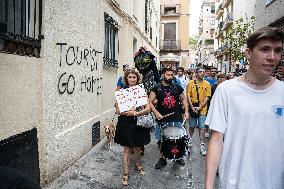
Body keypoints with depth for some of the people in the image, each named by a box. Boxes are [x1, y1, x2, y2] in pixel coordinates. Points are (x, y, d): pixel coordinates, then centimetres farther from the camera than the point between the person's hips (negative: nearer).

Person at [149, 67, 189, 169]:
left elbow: (183, 99, 16)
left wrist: (186, 111, 7)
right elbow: (150, 102, -4)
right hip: (163, 119, -1)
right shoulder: (157, 88, -3)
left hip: (177, 119, 2)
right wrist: (156, 113, -16)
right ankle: (163, 159, 27)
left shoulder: (177, 87, 4)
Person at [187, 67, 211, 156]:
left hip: (202, 109, 0)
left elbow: (207, 97, -3)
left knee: (202, 127, 0)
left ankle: (202, 145, 7)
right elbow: (188, 95, -1)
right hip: (193, 109, 1)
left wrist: (200, 108, -12)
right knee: (191, 126, 13)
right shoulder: (191, 82, 0)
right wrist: (192, 107, -10)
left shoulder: (207, 84, 1)